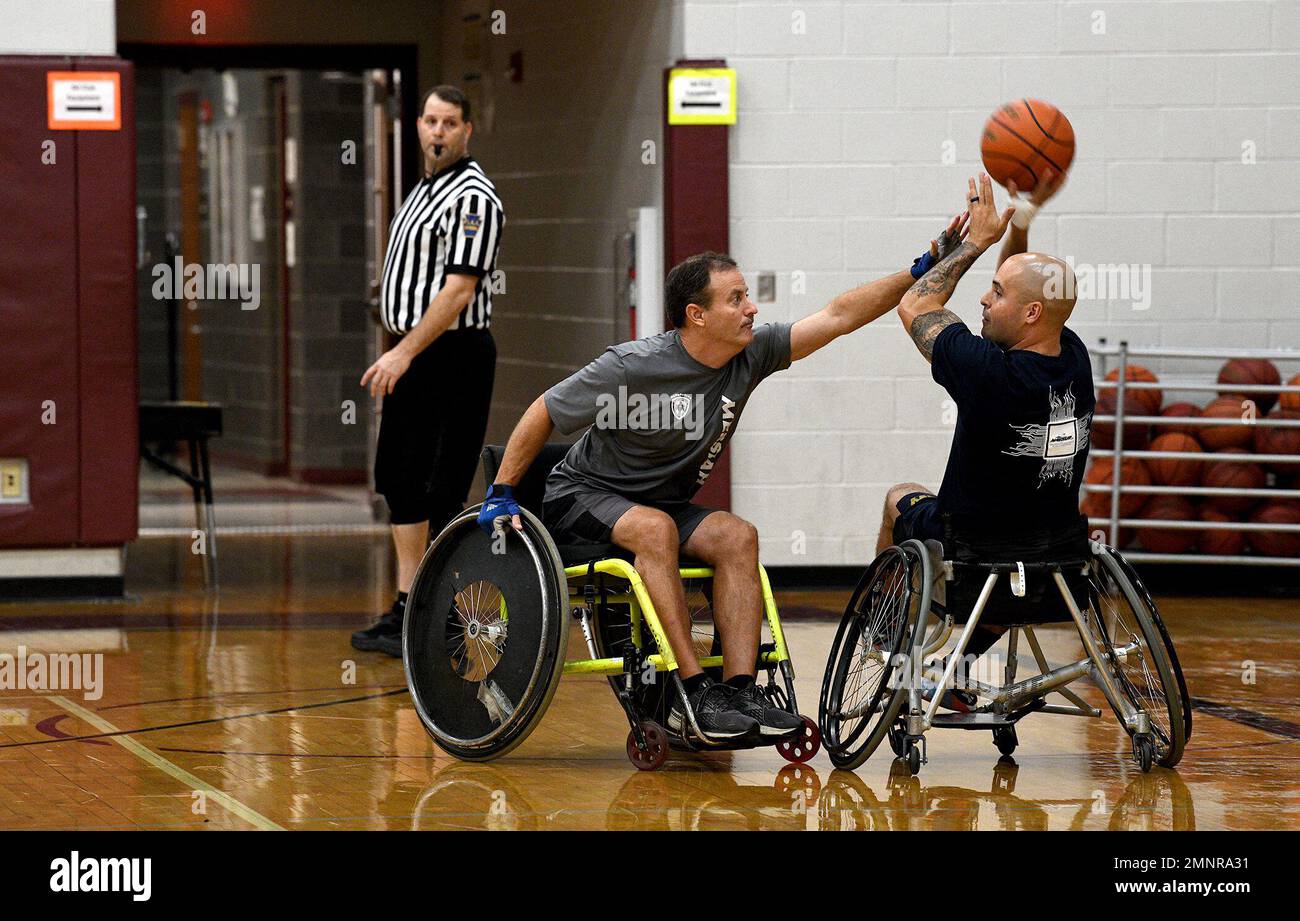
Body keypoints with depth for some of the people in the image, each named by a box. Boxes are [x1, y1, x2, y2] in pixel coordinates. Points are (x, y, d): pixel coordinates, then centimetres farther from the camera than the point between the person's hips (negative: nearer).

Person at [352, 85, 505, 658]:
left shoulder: (473, 198, -14)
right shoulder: (425, 190, 17)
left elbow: (459, 290, -21)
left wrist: (405, 352, -25)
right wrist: (401, 355, 17)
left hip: (452, 355, -10)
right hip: (412, 358, 10)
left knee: (443, 490, -8)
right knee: (398, 479, 13)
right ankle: (406, 609, 21)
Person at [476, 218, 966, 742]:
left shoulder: (751, 356, -8)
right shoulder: (631, 367, -22)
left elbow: (839, 316, -10)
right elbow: (544, 415, -12)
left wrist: (922, 271, -17)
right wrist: (501, 494, -12)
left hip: (666, 504, 6)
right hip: (581, 500, -6)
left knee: (737, 537, -22)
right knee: (655, 528, -36)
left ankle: (739, 690, -27)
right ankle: (691, 694, -37)